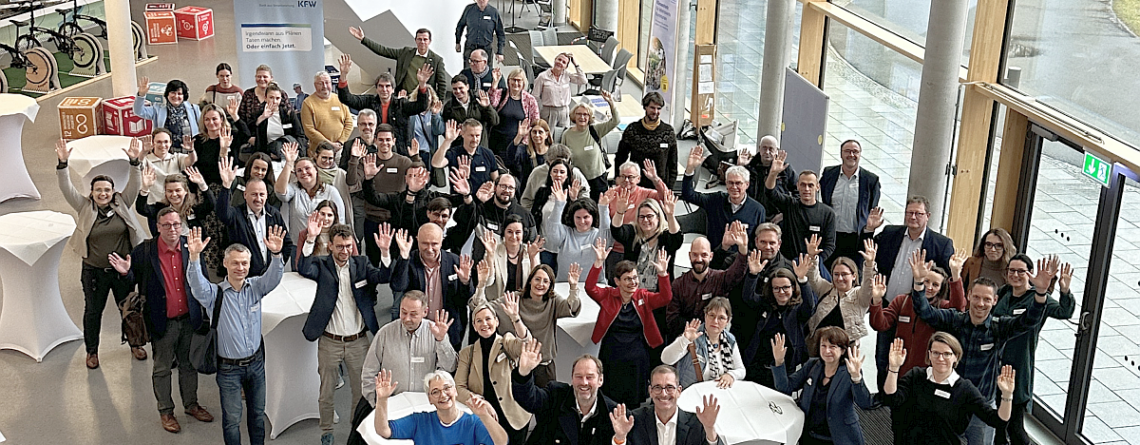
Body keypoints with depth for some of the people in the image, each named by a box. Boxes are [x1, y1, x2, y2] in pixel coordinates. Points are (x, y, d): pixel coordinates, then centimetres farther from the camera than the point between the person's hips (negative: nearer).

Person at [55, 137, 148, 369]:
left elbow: (133, 185, -12)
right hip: (94, 271, -1)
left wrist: (134, 162, -27)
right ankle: (92, 350, 29)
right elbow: (67, 189, -14)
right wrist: (63, 163, -27)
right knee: (93, 311, 13)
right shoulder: (85, 208, -5)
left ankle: (135, 343, 34)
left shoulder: (122, 205, -3)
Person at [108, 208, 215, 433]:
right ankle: (165, 411, 29)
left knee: (189, 364, 18)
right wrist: (126, 272, -22)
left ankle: (191, 404, 37)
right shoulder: (144, 251, -12)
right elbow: (134, 280, -4)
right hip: (163, 322, -3)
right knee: (162, 368, 12)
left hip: (188, 319, 3)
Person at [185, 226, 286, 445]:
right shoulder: (215, 293, -12)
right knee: (232, 419, 7)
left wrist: (276, 254, -41)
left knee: (258, 412, 19)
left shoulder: (255, 287, -3)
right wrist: (195, 257, -48)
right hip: (229, 368, -3)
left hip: (256, 362, 3)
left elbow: (273, 277, -19)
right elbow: (197, 285, -30)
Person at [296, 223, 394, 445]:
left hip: (358, 341, 2)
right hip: (329, 342, -2)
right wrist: (310, 239, -38)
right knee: (326, 392, 11)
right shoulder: (322, 264, -6)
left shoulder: (361, 263, 1)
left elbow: (383, 277, -13)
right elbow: (303, 269, -26)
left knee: (361, 391, 12)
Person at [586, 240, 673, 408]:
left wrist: (662, 274, -24)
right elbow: (590, 288, -14)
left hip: (637, 361, 1)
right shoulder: (608, 296, 2)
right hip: (611, 360, -1)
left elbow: (665, 298, -8)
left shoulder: (643, 297, 5)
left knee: (635, 403, 6)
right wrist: (599, 263, -26)